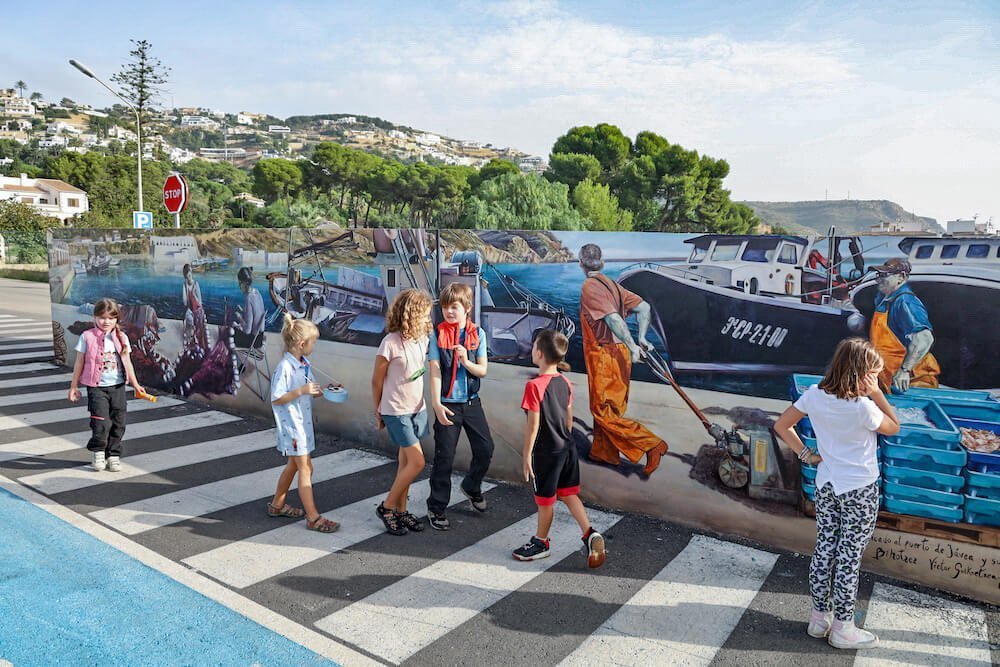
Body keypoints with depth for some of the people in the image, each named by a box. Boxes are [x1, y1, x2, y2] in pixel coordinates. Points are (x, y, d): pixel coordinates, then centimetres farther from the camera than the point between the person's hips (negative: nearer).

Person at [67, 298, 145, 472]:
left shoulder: (121, 338, 6)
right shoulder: (87, 337, -2)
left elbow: (127, 363, 12)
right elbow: (79, 363, 3)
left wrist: (135, 385, 12)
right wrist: (74, 386, 4)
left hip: (118, 386, 3)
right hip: (97, 387, -3)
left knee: (118, 423, 5)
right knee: (101, 423, -10)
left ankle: (113, 455, 19)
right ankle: (97, 452, 15)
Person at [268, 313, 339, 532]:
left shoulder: (304, 364, 6)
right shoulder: (285, 367, -21)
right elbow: (276, 399, -20)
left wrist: (321, 391, 0)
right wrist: (301, 391, -28)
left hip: (303, 422, 9)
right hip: (291, 424, -9)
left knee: (293, 465, 20)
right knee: (305, 469, -6)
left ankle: (277, 504, 36)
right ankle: (313, 517, 0)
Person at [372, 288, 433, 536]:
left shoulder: (422, 339, 1)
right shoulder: (390, 343, -20)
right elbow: (377, 381, -8)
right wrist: (378, 412, 3)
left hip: (417, 408, 7)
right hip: (396, 411, -7)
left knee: (406, 462, 13)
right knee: (417, 462, -8)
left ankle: (401, 511, 26)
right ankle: (387, 507, 9)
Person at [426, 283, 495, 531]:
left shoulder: (477, 334, 1)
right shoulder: (437, 335, -5)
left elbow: (483, 371, -1)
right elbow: (435, 371, -10)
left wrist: (466, 361, -21)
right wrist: (436, 403, -20)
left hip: (471, 402, 3)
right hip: (447, 405, -3)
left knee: (485, 449, 8)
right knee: (444, 457, 1)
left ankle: (471, 487, 36)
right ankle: (436, 508, 16)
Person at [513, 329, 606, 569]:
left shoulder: (534, 385, -20)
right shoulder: (565, 382, 1)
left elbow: (533, 424, -18)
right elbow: (569, 417, 10)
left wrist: (526, 454, -9)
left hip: (546, 452, -6)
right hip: (567, 448, 7)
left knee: (545, 499, 10)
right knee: (569, 494, 17)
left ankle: (541, 542, 28)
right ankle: (590, 534, 7)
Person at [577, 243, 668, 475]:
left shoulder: (589, 287, -13)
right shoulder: (613, 285, 12)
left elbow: (613, 317, -24)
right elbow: (643, 307, 9)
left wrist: (632, 345, -26)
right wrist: (641, 338, 7)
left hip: (604, 354, -9)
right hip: (619, 353, 9)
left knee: (603, 410, -3)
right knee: (605, 406, 19)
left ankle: (651, 444, -9)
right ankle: (604, 452, 30)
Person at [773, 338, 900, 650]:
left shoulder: (814, 395, -7)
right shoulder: (863, 407, -23)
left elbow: (781, 425, 0)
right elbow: (893, 428, -3)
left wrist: (806, 454, 3)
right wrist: (877, 394, -9)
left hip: (825, 486, 5)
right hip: (860, 490, -5)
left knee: (824, 549, 15)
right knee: (849, 557, 6)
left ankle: (819, 617, 27)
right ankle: (843, 628, 18)